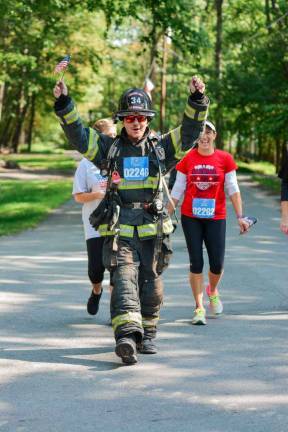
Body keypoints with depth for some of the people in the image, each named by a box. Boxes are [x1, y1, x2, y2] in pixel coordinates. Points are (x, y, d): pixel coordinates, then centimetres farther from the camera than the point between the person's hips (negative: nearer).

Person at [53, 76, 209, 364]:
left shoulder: (160, 148, 11)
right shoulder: (110, 148, 9)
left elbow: (191, 130, 3)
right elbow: (77, 134, 1)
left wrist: (197, 100, -12)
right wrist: (64, 103, -13)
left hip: (152, 232, 2)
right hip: (119, 232, -2)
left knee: (151, 287, 8)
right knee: (124, 282, -17)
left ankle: (147, 335, 25)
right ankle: (127, 336, -31)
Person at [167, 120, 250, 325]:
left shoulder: (225, 159, -1)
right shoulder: (188, 159, 0)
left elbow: (233, 189, 1)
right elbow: (177, 190, 5)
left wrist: (240, 216, -5)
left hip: (216, 218, 0)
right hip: (191, 218, 0)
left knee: (217, 263, 1)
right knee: (196, 263, -1)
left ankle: (213, 291, 33)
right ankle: (199, 307, 7)